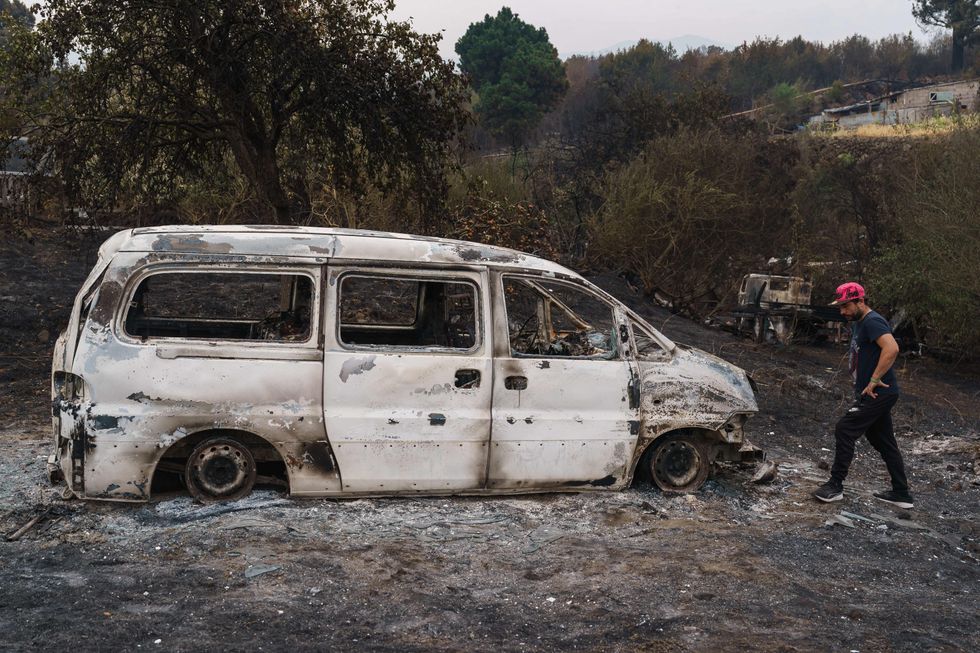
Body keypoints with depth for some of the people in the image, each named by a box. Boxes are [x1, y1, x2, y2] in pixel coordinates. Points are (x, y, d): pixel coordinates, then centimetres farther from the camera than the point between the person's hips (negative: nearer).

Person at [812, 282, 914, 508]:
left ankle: (835, 486, -3)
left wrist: (874, 380, -27)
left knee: (845, 430, -9)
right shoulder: (858, 323, 17)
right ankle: (901, 494, 19)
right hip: (877, 395, 11)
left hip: (877, 394, -11)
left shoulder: (872, 322, -16)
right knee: (884, 442, 13)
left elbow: (892, 349, -30)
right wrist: (862, 384, 17)